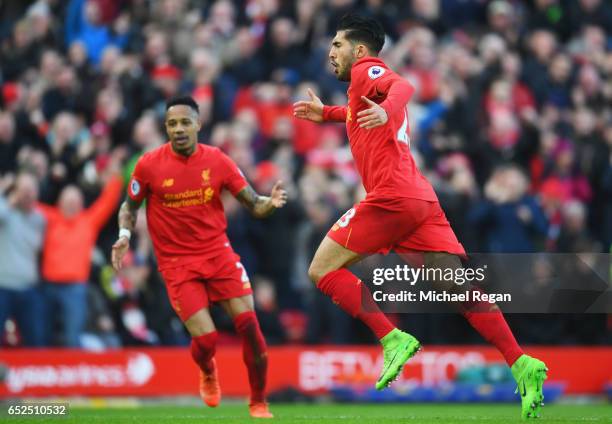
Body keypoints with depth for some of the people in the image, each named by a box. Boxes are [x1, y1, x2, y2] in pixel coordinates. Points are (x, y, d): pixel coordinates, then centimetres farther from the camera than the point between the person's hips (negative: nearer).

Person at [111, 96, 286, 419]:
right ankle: (207, 372, 26)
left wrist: (270, 203, -23)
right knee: (206, 339, -14)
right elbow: (130, 205, 9)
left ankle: (258, 403, 10)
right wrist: (125, 234, -10)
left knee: (249, 326, -10)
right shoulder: (149, 165, -8)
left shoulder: (217, 160, -5)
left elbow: (253, 205, -1)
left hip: (218, 253, 2)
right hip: (177, 262, -2)